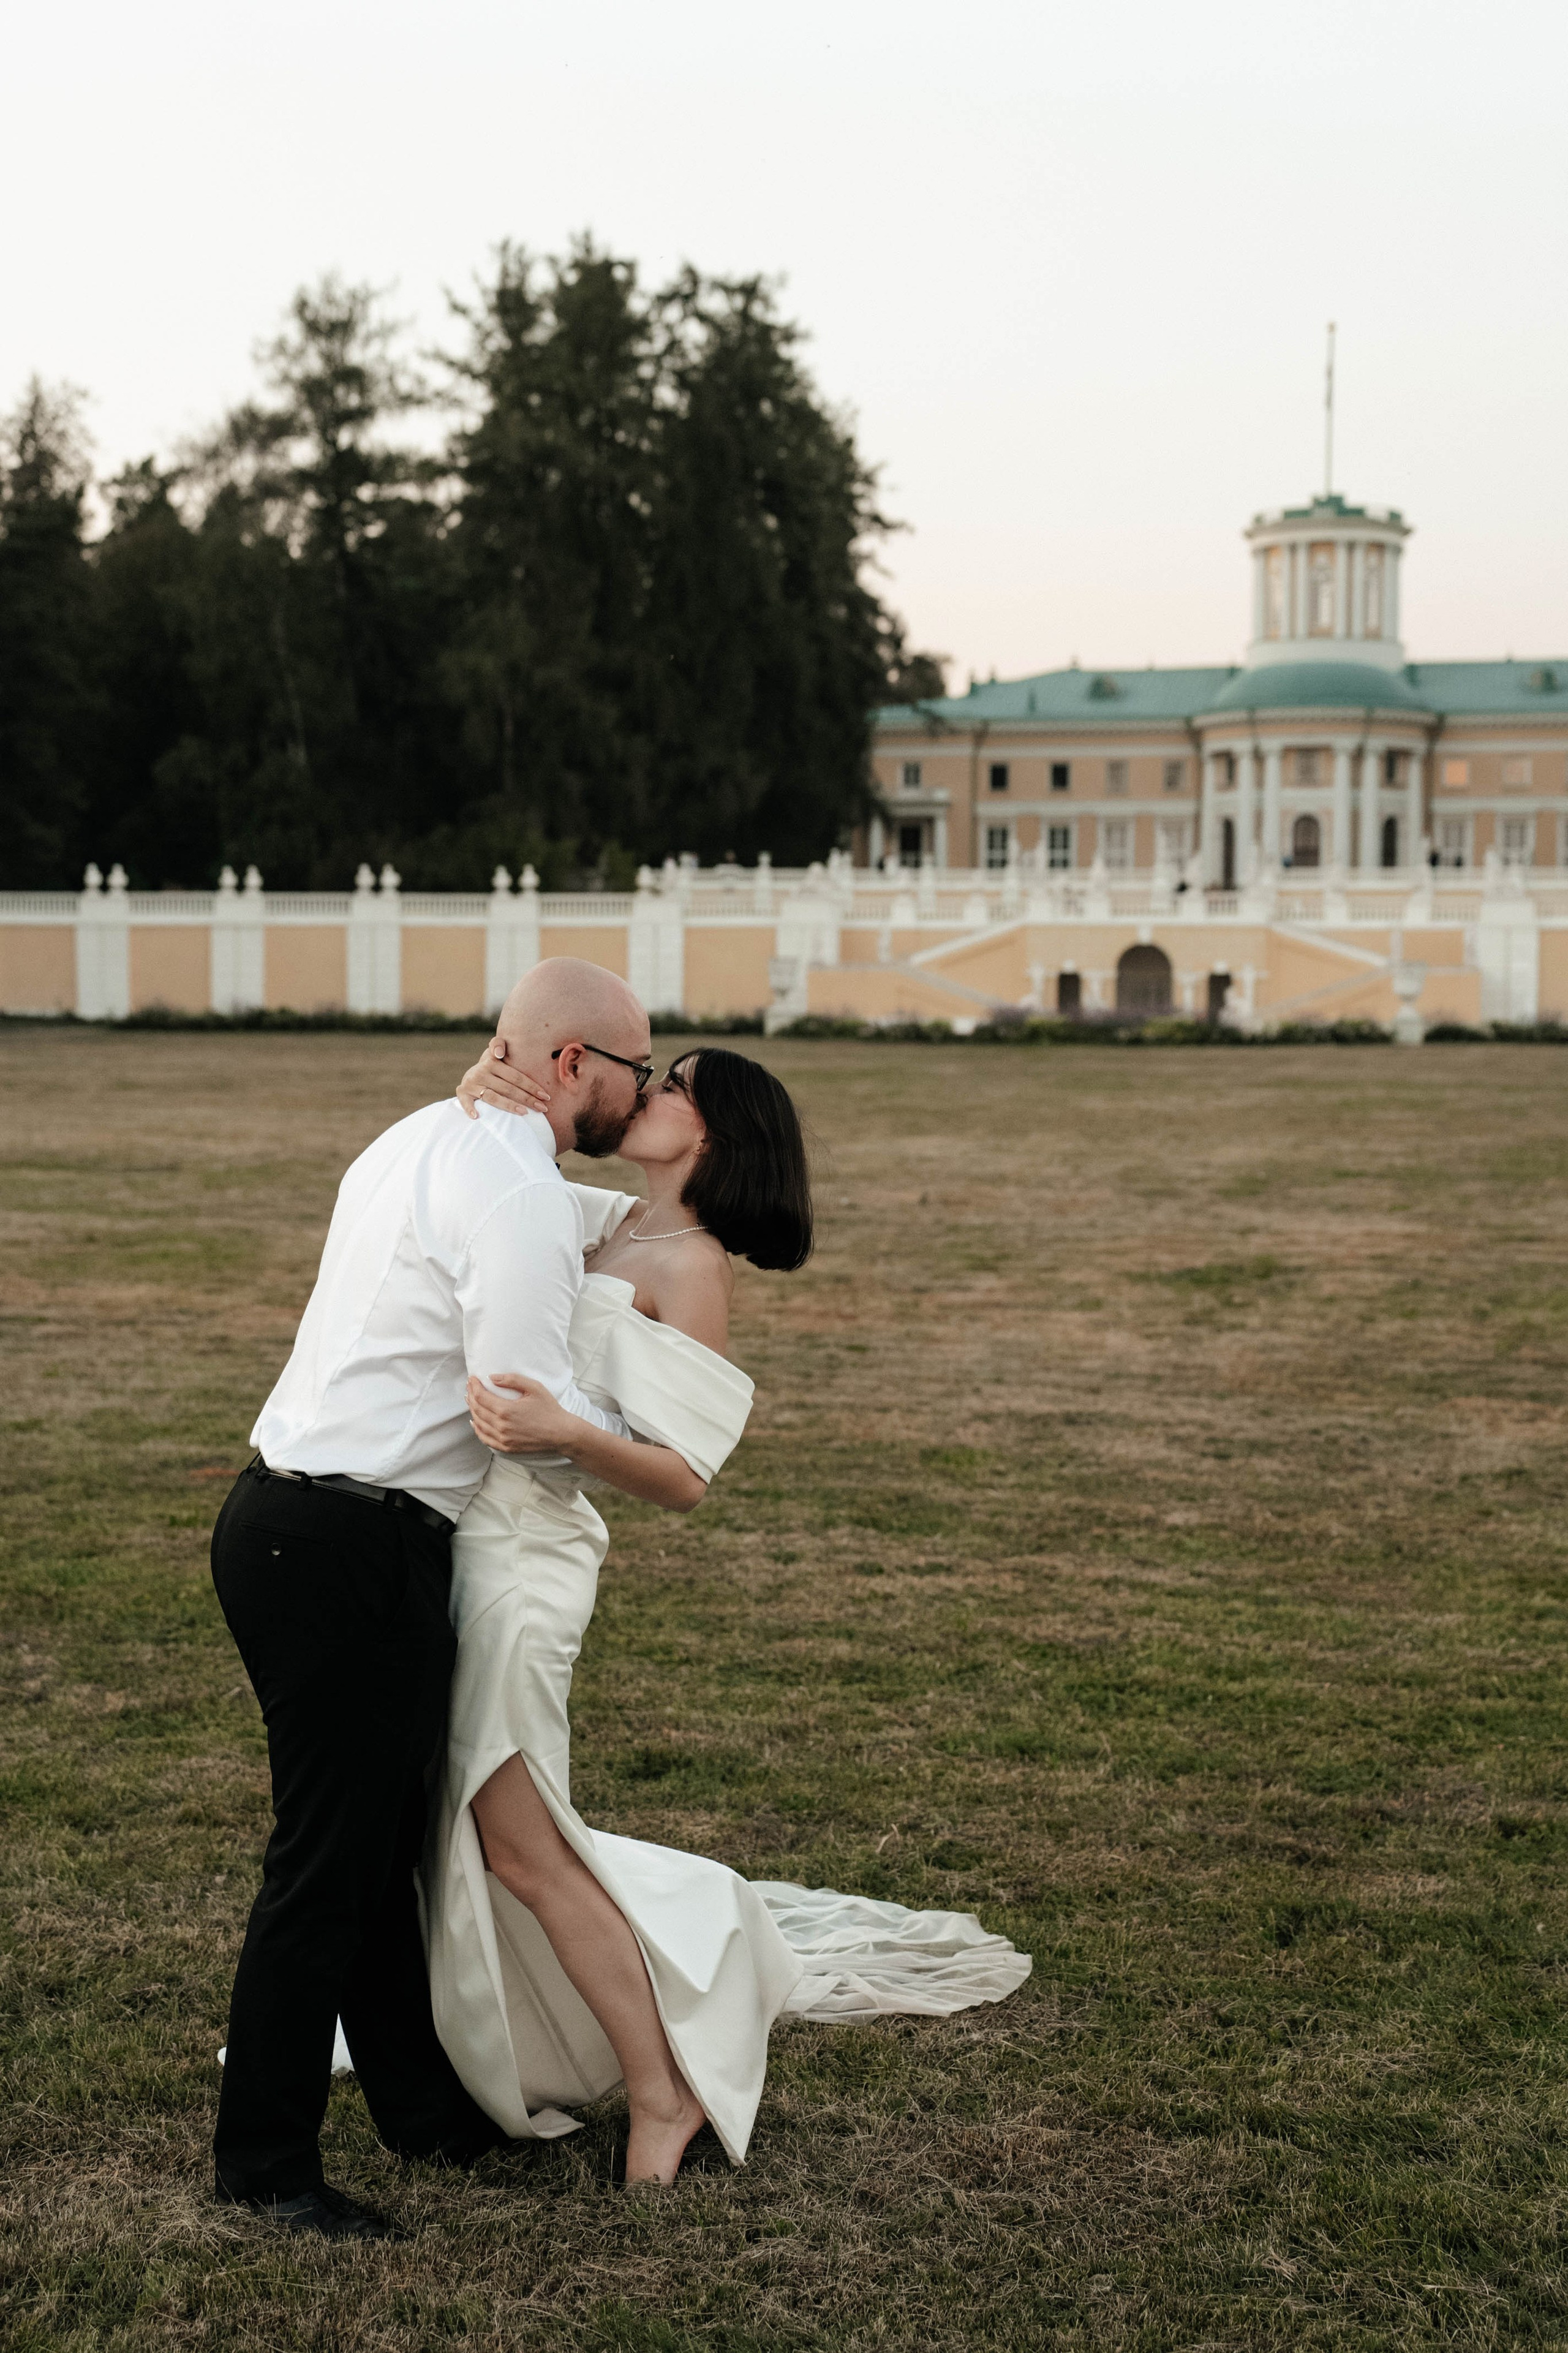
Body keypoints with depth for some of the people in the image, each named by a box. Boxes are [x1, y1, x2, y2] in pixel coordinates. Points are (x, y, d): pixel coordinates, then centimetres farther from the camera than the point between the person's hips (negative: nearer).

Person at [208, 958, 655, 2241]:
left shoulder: (425, 1139, 15)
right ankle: (264, 2161, 10)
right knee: (329, 1856, -1)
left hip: (297, 1515, 10)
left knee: (382, 1837, 18)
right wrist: (633, 1437, 2)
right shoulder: (520, 1193, -16)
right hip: (350, 1550, -10)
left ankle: (422, 2102, 31)